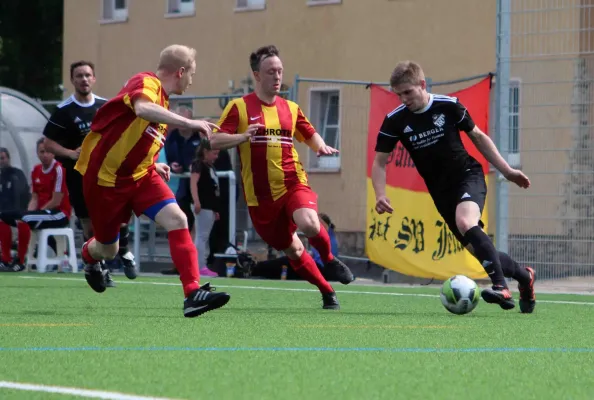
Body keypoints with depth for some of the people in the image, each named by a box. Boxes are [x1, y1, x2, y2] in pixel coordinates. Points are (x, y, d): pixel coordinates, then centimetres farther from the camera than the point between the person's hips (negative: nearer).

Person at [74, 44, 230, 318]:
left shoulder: (163, 102, 11)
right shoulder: (146, 83, -17)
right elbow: (142, 108, -42)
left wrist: (153, 166, 10)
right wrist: (189, 123, -48)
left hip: (139, 175, 7)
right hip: (104, 177, -7)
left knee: (177, 220, -17)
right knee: (108, 249, 9)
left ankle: (193, 293, -23)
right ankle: (89, 254, 48)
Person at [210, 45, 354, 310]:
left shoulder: (291, 108, 11)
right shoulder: (239, 107, -1)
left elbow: (310, 135, 23)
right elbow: (215, 141, -7)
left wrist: (321, 146, 0)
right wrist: (243, 137, -26)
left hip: (293, 184, 1)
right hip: (260, 195, -1)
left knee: (309, 225, -29)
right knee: (291, 250, 7)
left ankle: (329, 259, 1)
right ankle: (327, 292, 27)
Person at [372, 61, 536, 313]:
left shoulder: (448, 106, -10)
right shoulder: (395, 121, -6)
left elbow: (477, 136, 4)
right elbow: (380, 162, 1)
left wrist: (506, 170, 4)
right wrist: (380, 195, -16)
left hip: (468, 176, -3)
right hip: (442, 191, 4)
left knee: (465, 222, -33)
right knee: (477, 248, 0)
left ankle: (501, 287, -34)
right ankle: (523, 276, 26)